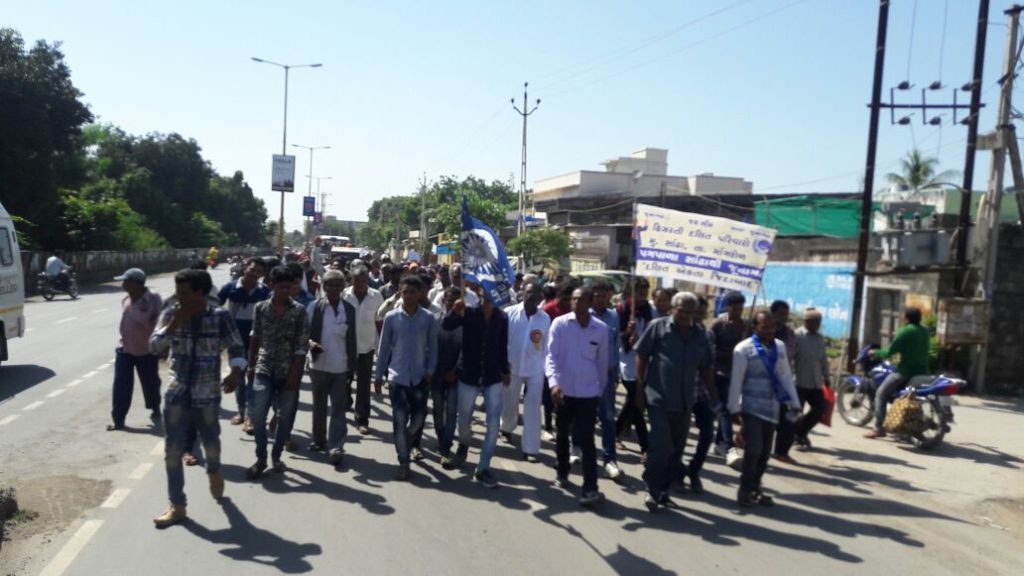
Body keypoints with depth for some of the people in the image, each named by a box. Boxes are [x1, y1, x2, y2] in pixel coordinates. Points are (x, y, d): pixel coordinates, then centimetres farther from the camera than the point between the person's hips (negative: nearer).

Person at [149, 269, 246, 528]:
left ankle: (214, 473, 49)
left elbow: (236, 348, -6)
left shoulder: (220, 316, -9)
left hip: (207, 394, -2)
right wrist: (174, 323, -20)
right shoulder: (171, 314, -2)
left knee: (211, 443, 16)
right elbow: (154, 347, -7)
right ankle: (177, 506, 11)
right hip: (177, 392, 2)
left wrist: (235, 373, -24)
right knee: (173, 450, 0)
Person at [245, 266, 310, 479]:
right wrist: (251, 367, 10)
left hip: (288, 372, -1)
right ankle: (261, 458, 7)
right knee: (257, 414, -9)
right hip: (264, 369, 1)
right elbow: (255, 339, 10)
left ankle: (276, 456, 24)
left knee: (286, 416, 7)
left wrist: (294, 374, -11)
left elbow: (302, 346, -6)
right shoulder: (261, 308, 3)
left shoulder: (299, 311, -4)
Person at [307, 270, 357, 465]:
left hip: (341, 368, 0)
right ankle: (319, 440, 28)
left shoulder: (349, 309, 3)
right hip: (319, 365, 0)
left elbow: (351, 340, 6)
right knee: (319, 406, 13)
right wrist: (310, 342, -25)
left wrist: (351, 368, 4)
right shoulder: (314, 306, -1)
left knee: (339, 409, -3)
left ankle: (336, 446, -3)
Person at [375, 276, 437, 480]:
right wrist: (378, 375, 4)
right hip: (397, 375, -1)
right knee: (399, 419, -3)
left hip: (419, 376, 1)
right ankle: (403, 462, 6)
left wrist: (430, 371, -6)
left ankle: (405, 439, 40)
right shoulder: (391, 317, -3)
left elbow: (432, 347, 3)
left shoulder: (428, 318, -3)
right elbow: (384, 347, 2)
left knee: (418, 417, 8)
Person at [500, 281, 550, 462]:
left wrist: (545, 365, 1)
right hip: (512, 366, 0)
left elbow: (546, 345, 5)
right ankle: (507, 426, 48)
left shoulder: (545, 318, -2)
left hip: (535, 369, 0)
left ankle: (530, 448, 3)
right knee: (509, 403, 17)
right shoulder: (510, 313, -7)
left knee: (533, 409, -3)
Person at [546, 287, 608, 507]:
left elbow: (602, 363, 8)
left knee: (586, 440, -6)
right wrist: (553, 382, -26)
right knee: (562, 435, 16)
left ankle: (590, 488, -6)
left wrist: (601, 391, 13)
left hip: (588, 393, -1)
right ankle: (562, 473, 36)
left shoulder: (601, 329, -3)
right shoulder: (559, 323, -7)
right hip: (564, 390, 1)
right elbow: (551, 356, -12)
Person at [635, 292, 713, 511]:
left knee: (676, 449, 11)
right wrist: (640, 389, -5)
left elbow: (705, 368, 14)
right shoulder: (658, 327, -5)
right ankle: (652, 489, 9)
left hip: (685, 401, 5)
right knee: (660, 445, -9)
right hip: (659, 398, -4)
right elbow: (641, 357, -2)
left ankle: (663, 489, 25)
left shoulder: (700, 335, 7)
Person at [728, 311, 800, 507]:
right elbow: (736, 381, -11)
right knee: (754, 448, -12)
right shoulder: (743, 349, -11)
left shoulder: (780, 347, 5)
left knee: (765, 451, 10)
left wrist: (794, 402, 6)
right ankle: (745, 489, 5)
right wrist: (734, 408, -13)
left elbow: (786, 376, 9)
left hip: (772, 408, 5)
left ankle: (755, 487, 24)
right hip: (751, 407, -5)